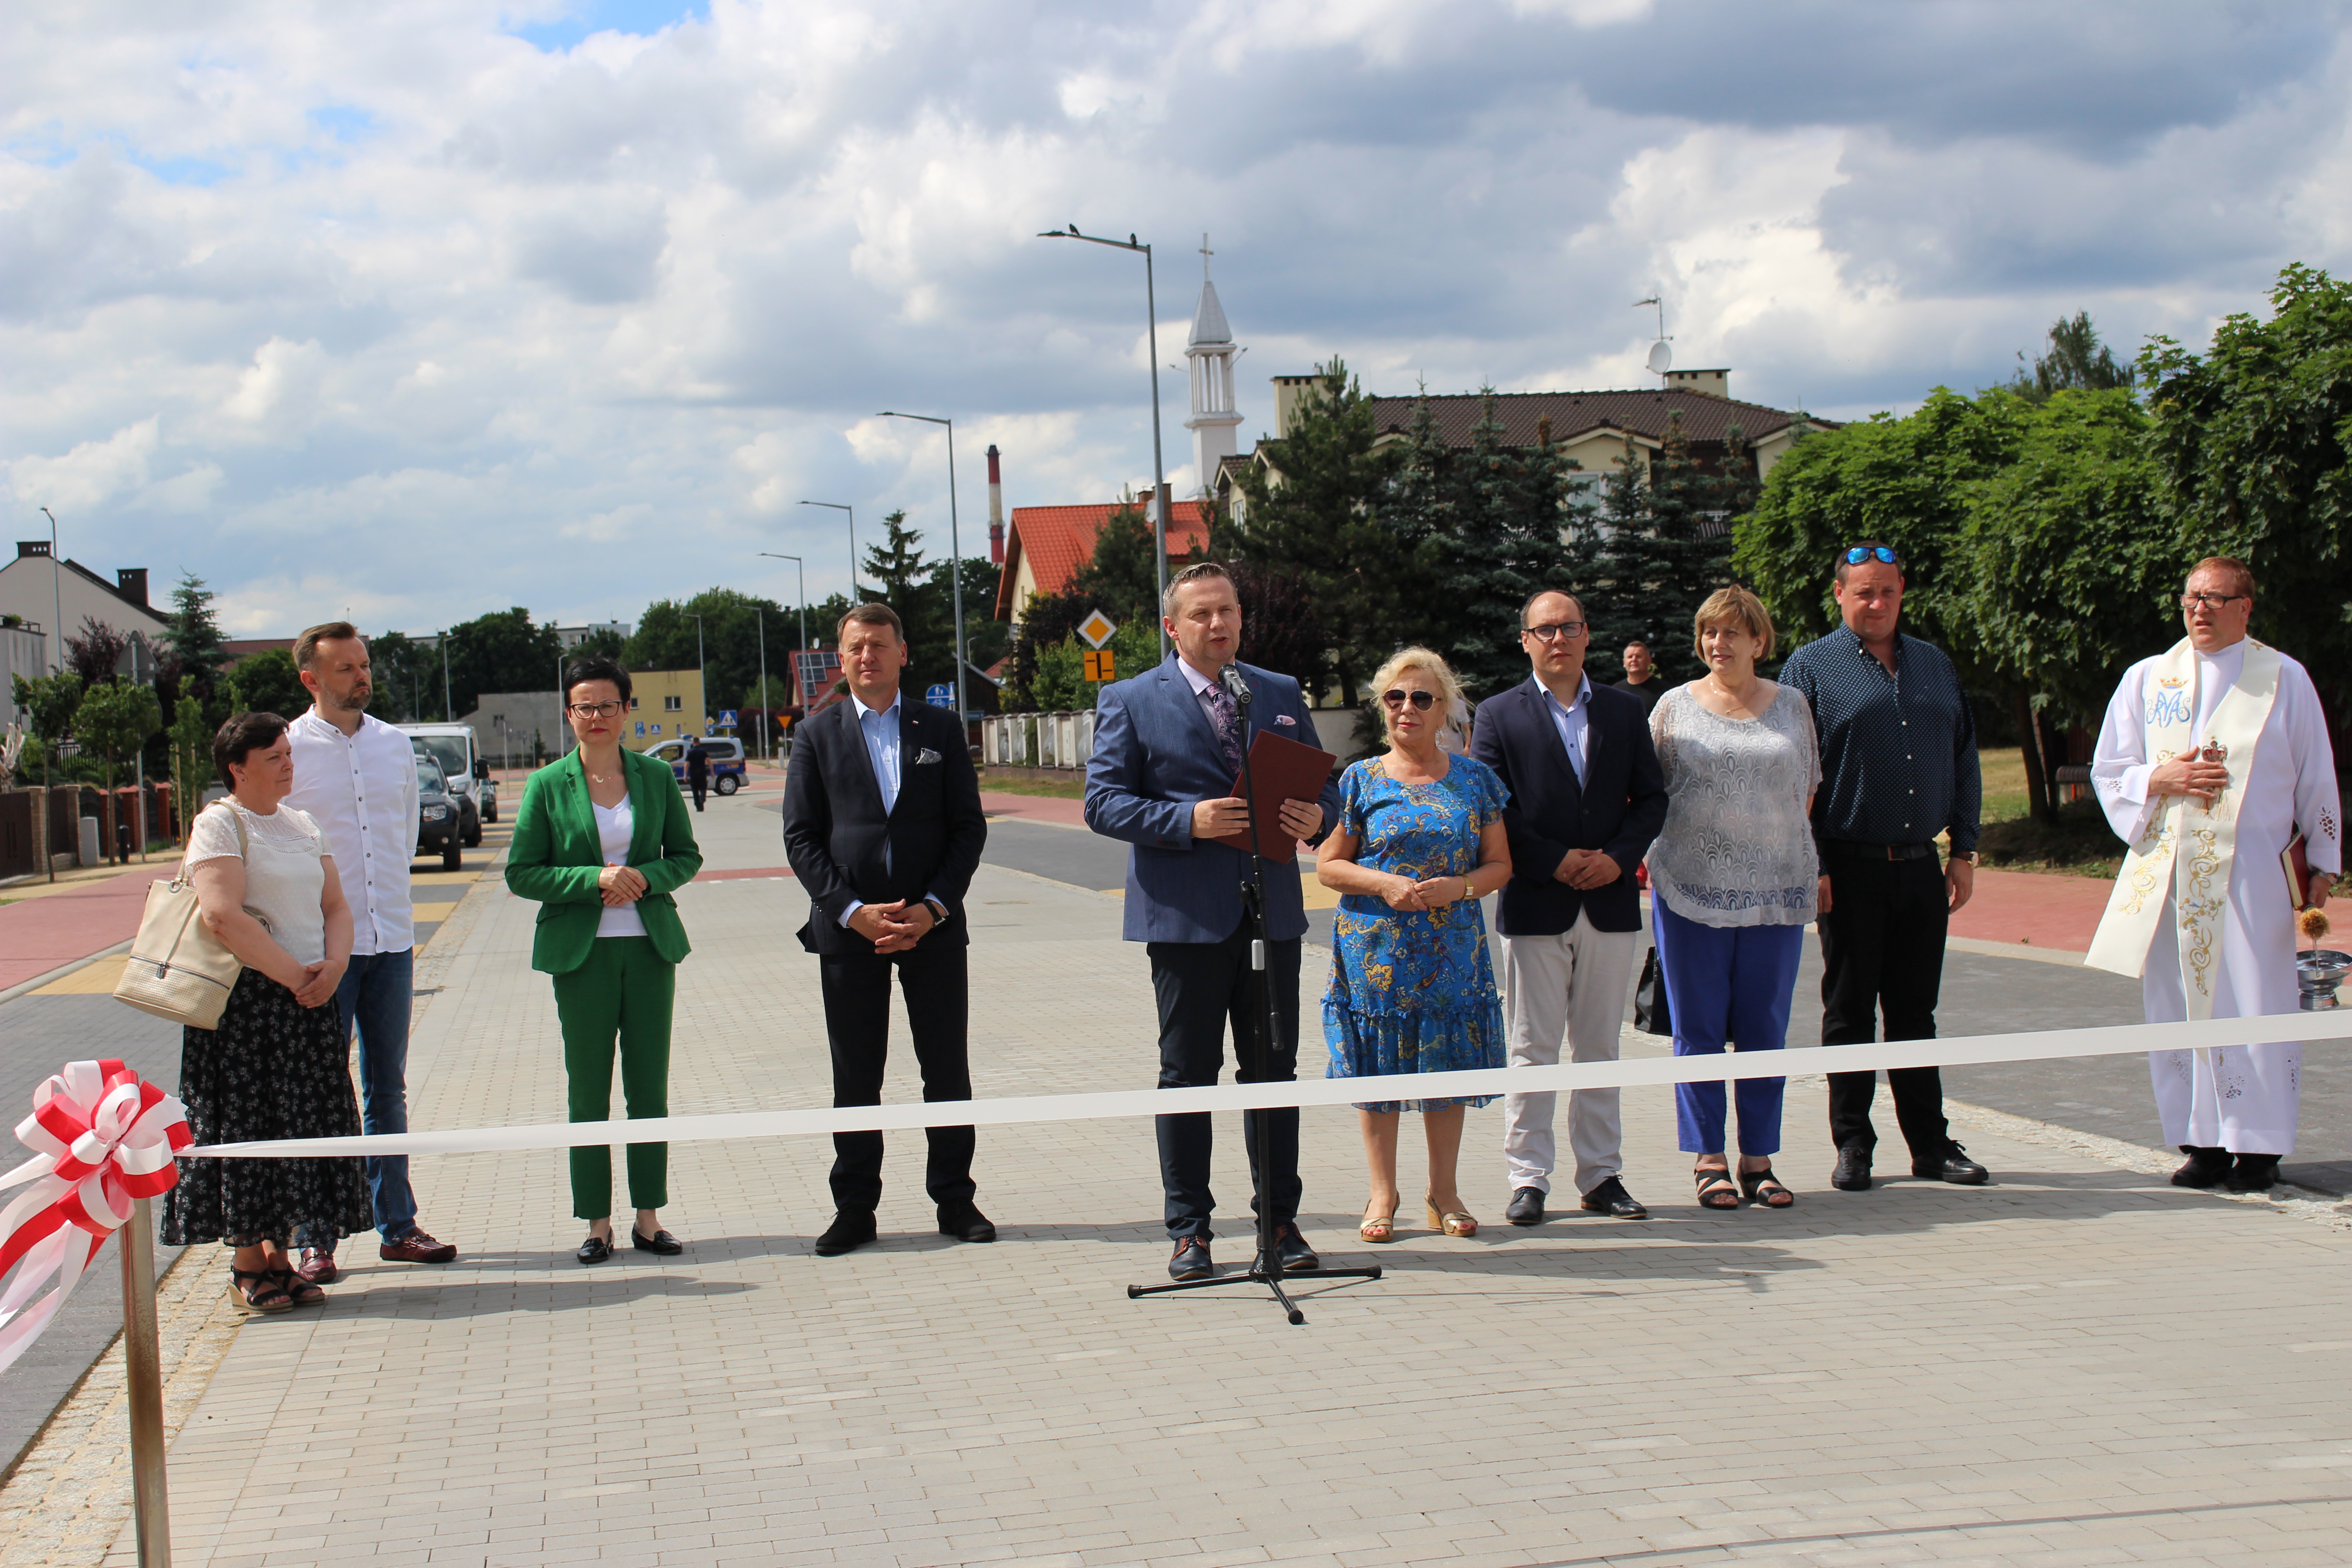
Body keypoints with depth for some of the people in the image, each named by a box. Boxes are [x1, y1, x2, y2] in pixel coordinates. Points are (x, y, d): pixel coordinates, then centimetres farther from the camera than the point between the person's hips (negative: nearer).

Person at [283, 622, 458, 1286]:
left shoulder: (396, 745, 9)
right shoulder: (288, 750, -6)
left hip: (392, 939, 5)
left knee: (388, 1089, 11)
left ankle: (396, 1226, 18)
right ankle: (317, 1239, 5)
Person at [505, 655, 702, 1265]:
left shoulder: (656, 777, 5)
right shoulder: (548, 786, -1)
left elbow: (686, 856, 10)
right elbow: (521, 873, -2)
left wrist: (645, 879, -10)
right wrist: (595, 879, -15)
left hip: (650, 945, 2)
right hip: (580, 951, -2)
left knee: (650, 1087, 5)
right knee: (588, 1093, 3)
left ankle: (649, 1218, 13)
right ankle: (597, 1223, 11)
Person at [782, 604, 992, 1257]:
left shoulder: (940, 730, 8)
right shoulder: (816, 736, 6)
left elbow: (969, 827, 4)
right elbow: (801, 838, 0)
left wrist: (933, 907, -9)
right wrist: (853, 911, -12)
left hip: (933, 927, 1)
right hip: (848, 930, -1)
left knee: (947, 1069, 4)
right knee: (855, 1077, 3)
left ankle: (955, 1201, 14)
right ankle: (854, 1209, 11)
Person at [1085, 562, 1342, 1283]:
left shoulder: (1283, 695, 14)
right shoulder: (1130, 702, 1)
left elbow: (1322, 783, 17)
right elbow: (1104, 802, -5)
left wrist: (1317, 817, -7)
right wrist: (1189, 822, -19)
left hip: (1272, 911, 4)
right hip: (1185, 917, -3)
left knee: (1274, 1071, 8)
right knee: (1187, 1075, 3)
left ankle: (1280, 1218, 18)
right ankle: (1188, 1230, 10)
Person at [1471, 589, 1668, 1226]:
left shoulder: (1625, 712, 11)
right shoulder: (1499, 715, 2)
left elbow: (1651, 797, 8)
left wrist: (1619, 857, -9)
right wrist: (1555, 863, -13)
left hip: (1611, 905, 3)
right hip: (1535, 908, -3)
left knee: (1599, 1047, 9)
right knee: (1532, 1049, 0)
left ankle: (1602, 1176, 15)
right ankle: (1529, 1178, 6)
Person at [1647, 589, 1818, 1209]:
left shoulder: (1792, 705, 9)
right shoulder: (1676, 706, 5)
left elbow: (1807, 789, 16)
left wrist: (1807, 865, 9)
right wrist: (1648, 857, -1)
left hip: (1776, 890, 1)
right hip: (1691, 886, -1)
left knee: (1765, 1030, 4)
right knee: (1699, 1031, 2)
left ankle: (1759, 1160, 12)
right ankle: (1709, 1160, 9)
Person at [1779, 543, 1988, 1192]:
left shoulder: (1935, 666, 13)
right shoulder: (1811, 668, -1)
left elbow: (1964, 762, 16)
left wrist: (1964, 851, 9)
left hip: (1921, 870, 4)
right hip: (1850, 869, -4)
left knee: (1915, 1012, 10)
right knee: (1849, 1013, 4)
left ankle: (1931, 1144, 16)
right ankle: (1852, 1145, 12)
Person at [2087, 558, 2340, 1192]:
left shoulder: (2285, 679, 6)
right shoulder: (2147, 679, 10)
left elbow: (2317, 781, 9)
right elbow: (2107, 771, 11)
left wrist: (2322, 862, 7)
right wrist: (2161, 779, -7)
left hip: (2250, 872, -2)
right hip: (2167, 872, 3)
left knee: (2252, 1008, -5)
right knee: (2178, 1008, 2)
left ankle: (2257, 1147, 2)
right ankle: (2204, 1145, 9)